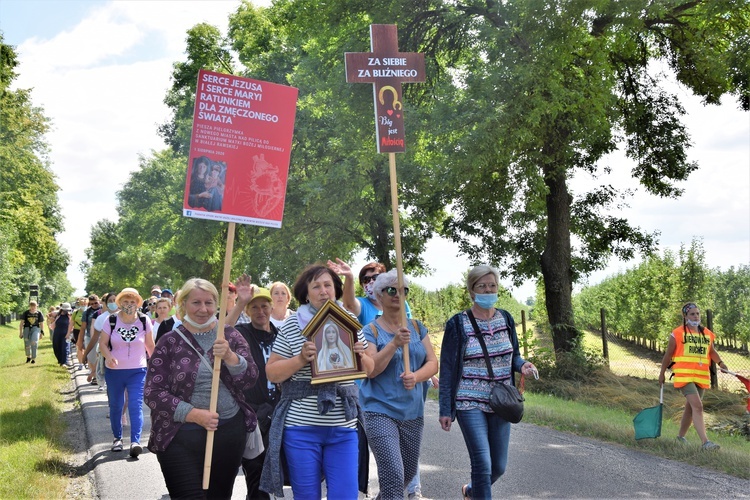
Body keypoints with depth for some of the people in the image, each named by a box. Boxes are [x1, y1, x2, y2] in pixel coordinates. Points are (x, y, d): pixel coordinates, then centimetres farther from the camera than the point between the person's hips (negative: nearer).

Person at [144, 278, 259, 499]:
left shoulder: (230, 336, 5)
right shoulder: (170, 342, -2)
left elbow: (249, 380, -2)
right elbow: (153, 392, -6)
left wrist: (229, 356, -20)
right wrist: (194, 414, -17)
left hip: (230, 432, 3)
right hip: (181, 436, -3)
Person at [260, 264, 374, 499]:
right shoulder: (292, 325, -1)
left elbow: (369, 370, 15)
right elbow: (271, 373, 0)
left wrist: (361, 356, -7)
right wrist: (301, 359, -16)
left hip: (343, 428, 2)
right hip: (301, 428, -2)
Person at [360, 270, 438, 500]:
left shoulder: (417, 327, 9)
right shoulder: (372, 330, -4)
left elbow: (432, 363, 4)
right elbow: (369, 370, -14)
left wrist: (416, 376, -17)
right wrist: (394, 344, -25)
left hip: (413, 412, 5)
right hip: (381, 411, -5)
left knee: (408, 473, 16)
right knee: (394, 476, -17)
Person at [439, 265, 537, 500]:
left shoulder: (505, 319, 5)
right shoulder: (458, 324, -7)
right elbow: (447, 369, -4)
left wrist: (522, 364, -8)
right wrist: (445, 410, -6)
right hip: (470, 403, -5)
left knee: (499, 466, 11)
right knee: (482, 465, -12)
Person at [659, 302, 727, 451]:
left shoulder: (707, 334, 11)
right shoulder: (678, 333, -3)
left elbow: (712, 352, 21)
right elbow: (668, 355, 3)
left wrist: (720, 362, 1)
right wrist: (662, 373, 7)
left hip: (702, 377, 6)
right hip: (684, 376, -6)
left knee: (690, 408, 15)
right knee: (697, 406, -18)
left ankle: (681, 436, 31)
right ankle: (705, 442, -23)